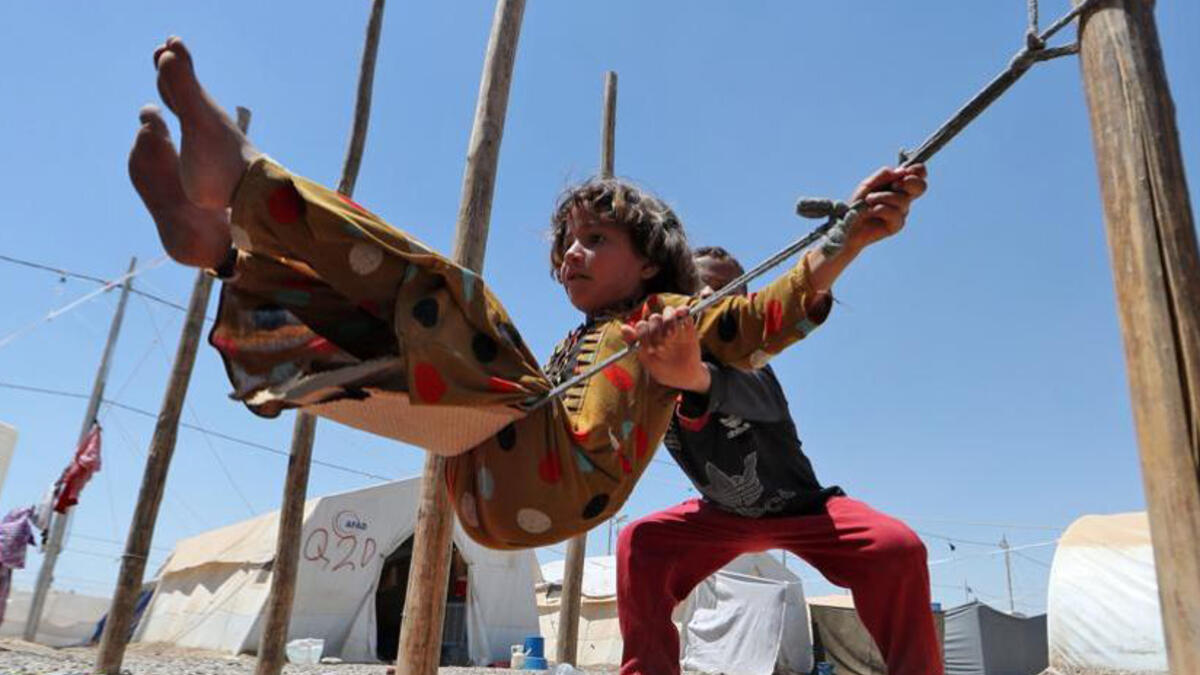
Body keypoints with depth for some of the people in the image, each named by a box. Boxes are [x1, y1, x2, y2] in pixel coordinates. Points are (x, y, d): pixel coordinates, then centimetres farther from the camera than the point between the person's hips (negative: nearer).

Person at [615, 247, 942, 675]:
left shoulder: (752, 379, -37)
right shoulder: (656, 394, -18)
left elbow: (721, 388, -60)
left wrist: (693, 375, -85)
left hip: (803, 509, -4)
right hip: (724, 514, 4)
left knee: (897, 548, -30)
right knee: (639, 544, -21)